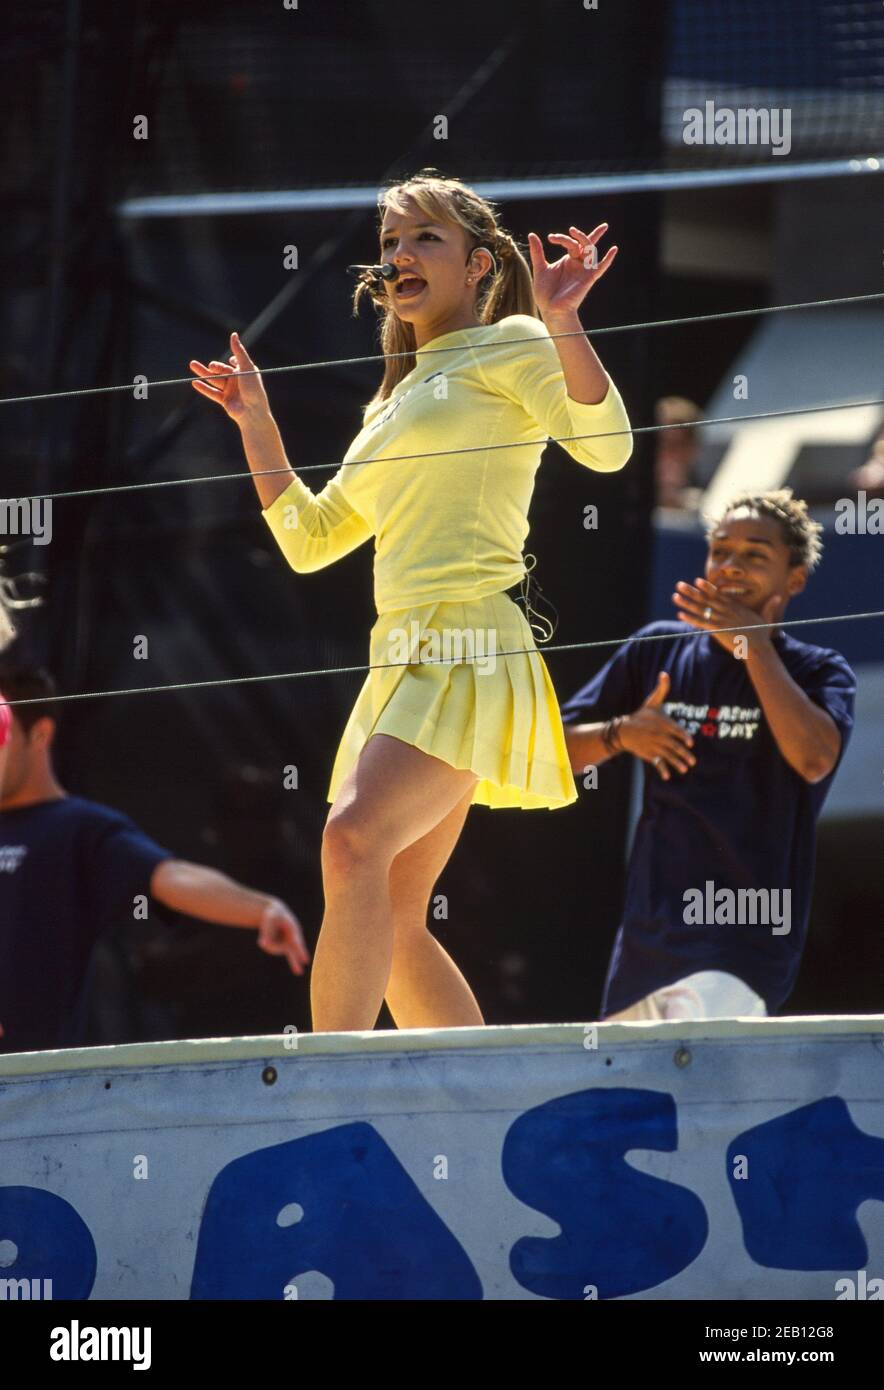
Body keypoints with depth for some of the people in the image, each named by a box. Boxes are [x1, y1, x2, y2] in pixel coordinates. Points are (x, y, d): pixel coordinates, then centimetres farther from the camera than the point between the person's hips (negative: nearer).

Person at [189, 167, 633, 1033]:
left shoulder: (510, 346, 4)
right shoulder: (397, 400, 26)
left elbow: (605, 444, -13)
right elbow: (307, 540, 29)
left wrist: (561, 323, -24)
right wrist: (254, 423, 24)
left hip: (467, 650, -9)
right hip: (400, 659, 9)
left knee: (357, 839, -28)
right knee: (390, 921, 3)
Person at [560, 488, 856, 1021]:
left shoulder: (819, 672, 1)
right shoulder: (659, 649, 11)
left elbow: (814, 758, -21)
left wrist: (753, 644, -15)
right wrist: (619, 733, -7)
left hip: (745, 942, -5)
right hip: (648, 934, 6)